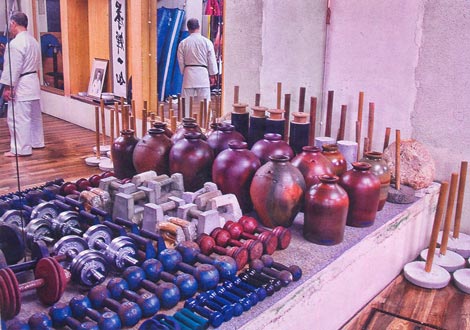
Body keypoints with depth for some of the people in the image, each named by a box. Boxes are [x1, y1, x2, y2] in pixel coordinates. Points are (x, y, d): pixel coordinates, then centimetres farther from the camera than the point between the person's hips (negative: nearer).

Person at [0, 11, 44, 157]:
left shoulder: (15, 43, -17)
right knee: (34, 115, 17)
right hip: (33, 82, 10)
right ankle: (37, 142, 28)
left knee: (18, 118, -5)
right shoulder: (33, 41, 12)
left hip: (20, 85, -10)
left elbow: (12, 68, -19)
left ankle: (21, 149, -2)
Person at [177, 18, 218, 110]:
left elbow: (181, 61, 5)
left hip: (189, 74, 1)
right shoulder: (207, 42, -3)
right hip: (203, 74, -1)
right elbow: (212, 61, 1)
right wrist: (212, 74, 13)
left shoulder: (183, 43, -1)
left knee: (187, 102, 5)